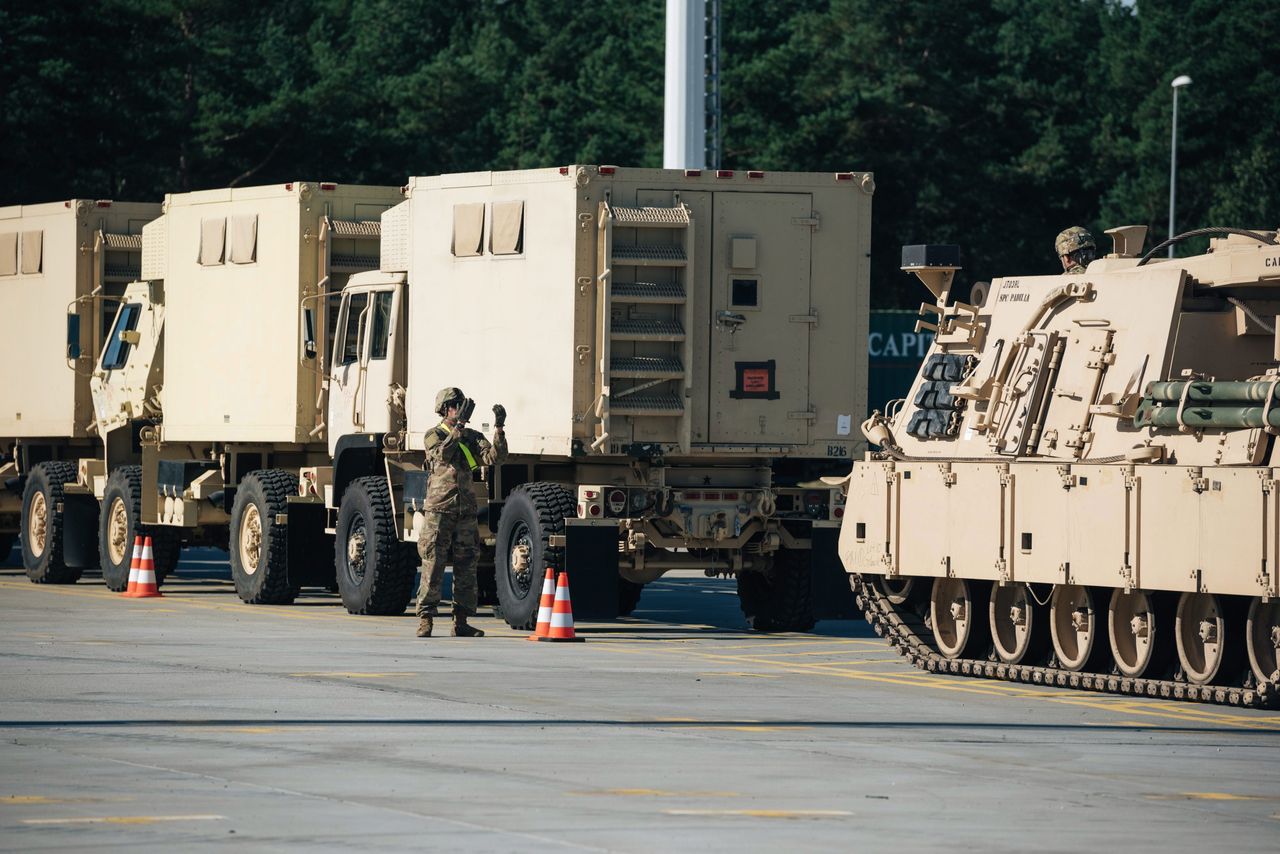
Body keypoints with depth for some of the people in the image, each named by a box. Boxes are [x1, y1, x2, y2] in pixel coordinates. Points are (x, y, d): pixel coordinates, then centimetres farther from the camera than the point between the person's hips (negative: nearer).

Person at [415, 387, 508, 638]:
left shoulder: (472, 438, 12)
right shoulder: (434, 436, 0)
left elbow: (494, 457, -3)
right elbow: (443, 453, -21)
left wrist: (499, 428, -16)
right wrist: (460, 424, -26)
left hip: (465, 512, 5)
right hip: (439, 511, -5)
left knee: (466, 568, 5)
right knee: (433, 567, -6)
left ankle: (461, 622, 10)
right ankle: (425, 620, -3)